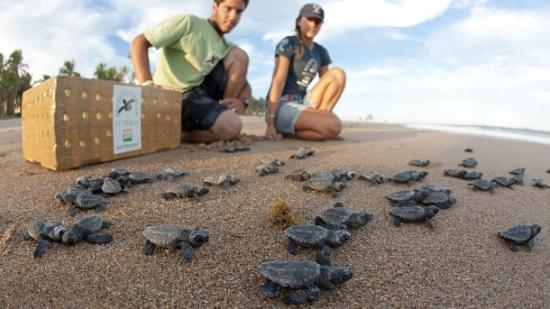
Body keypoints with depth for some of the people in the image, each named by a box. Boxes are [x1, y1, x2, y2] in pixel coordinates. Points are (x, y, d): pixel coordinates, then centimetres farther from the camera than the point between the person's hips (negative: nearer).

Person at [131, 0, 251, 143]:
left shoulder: (227, 48, 15)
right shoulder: (188, 22, -4)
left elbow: (245, 85, 14)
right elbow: (139, 42, -10)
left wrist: (242, 101, -12)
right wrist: (147, 85, -26)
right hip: (175, 99, -6)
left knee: (239, 55, -3)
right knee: (232, 127, -29)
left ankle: (223, 111, -3)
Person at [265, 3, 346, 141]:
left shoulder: (321, 52, 15)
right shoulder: (288, 43, -5)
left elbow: (327, 83, 12)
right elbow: (278, 82, -16)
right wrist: (270, 123, -26)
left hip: (302, 105, 7)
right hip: (282, 107, -7)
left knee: (338, 74, -7)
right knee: (333, 127, -27)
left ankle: (318, 119, -10)